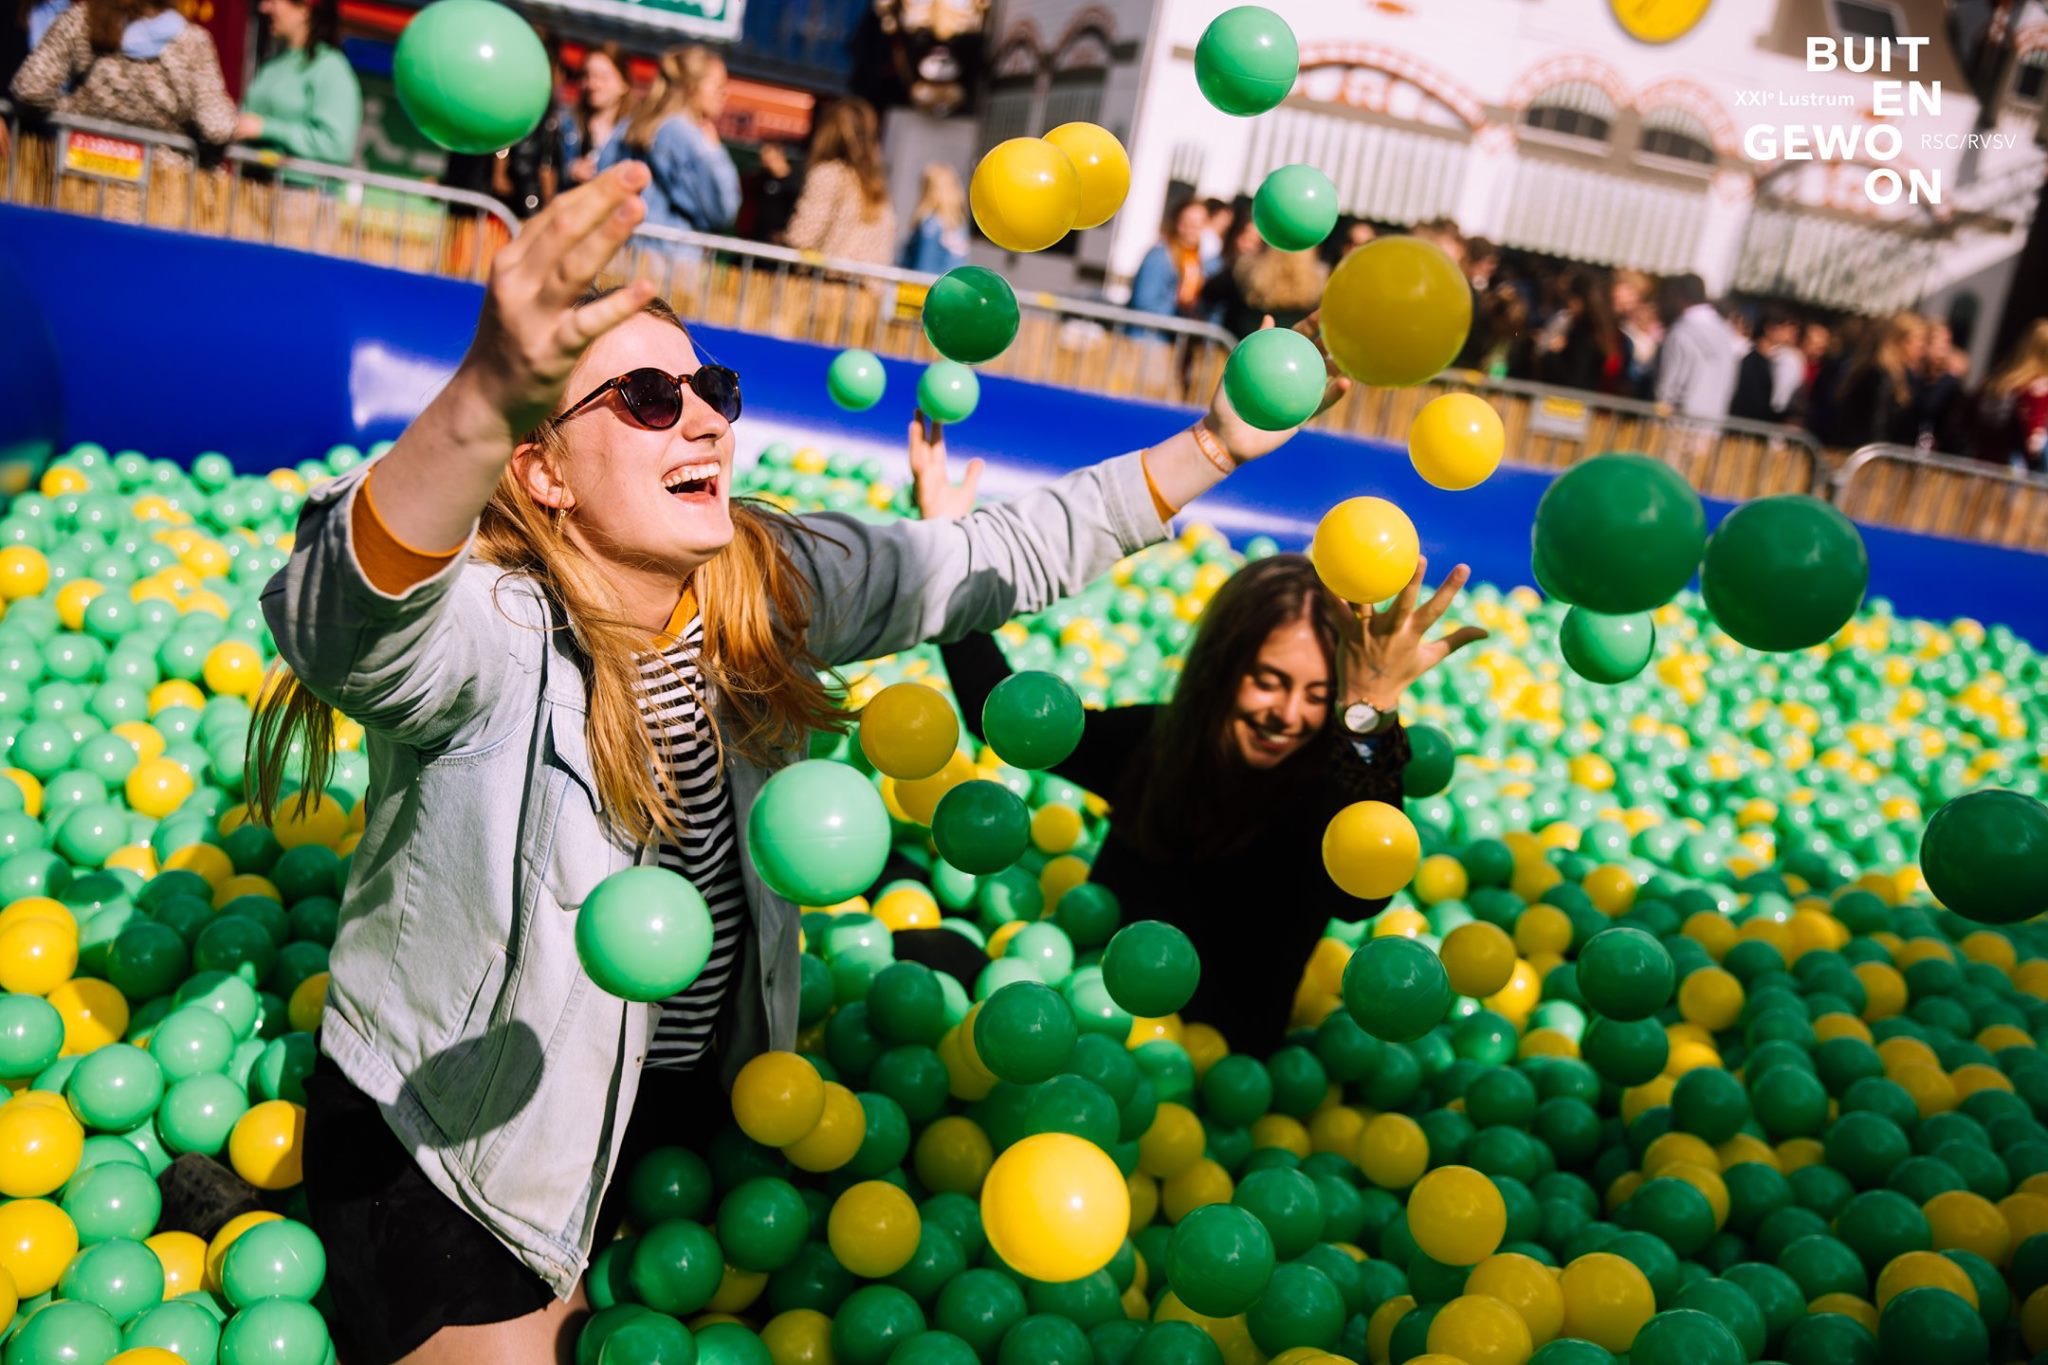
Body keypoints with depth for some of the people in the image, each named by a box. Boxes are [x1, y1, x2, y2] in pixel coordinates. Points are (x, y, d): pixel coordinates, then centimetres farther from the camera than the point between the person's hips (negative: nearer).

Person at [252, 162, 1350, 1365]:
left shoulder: (771, 583, -9)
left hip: (698, 1087, 6)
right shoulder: (484, 630, -28)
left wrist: (1218, 446, -6)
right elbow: (348, 610, -50)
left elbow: (1000, 561, -2)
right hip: (446, 1130, -6)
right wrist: (485, 401, -70)